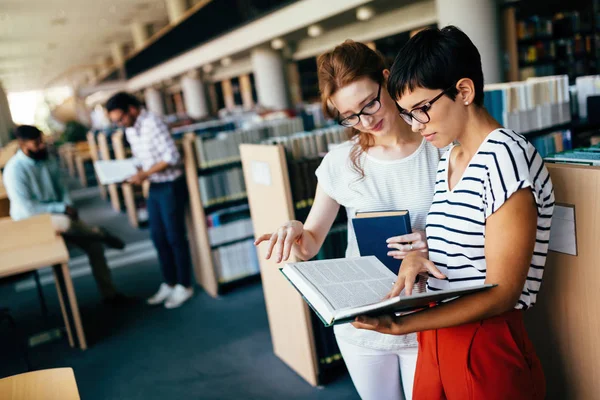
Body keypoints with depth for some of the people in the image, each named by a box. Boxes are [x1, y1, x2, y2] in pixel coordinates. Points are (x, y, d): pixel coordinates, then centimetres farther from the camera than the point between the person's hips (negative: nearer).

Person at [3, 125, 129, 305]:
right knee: (65, 223, -41)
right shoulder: (14, 170, -18)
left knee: (94, 245, -4)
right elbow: (27, 209, -23)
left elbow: (61, 188, 13)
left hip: (58, 215, 7)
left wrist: (69, 206, -8)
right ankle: (101, 234, -11)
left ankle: (109, 293, 9)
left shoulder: (47, 160, 3)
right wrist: (62, 208, -20)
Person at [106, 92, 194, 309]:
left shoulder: (152, 123, -18)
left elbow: (172, 157, -22)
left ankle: (184, 286, 16)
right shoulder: (130, 130, 8)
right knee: (158, 237, 13)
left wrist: (144, 174, -21)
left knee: (175, 237, 2)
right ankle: (169, 283, 27)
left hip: (170, 186, -8)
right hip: (154, 188, 8)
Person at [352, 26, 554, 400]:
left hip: (488, 351, -7)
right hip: (434, 344, 7)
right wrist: (414, 254, -6)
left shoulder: (505, 156, -18)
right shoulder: (447, 159, 6)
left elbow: (502, 293, -19)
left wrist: (401, 325, -26)